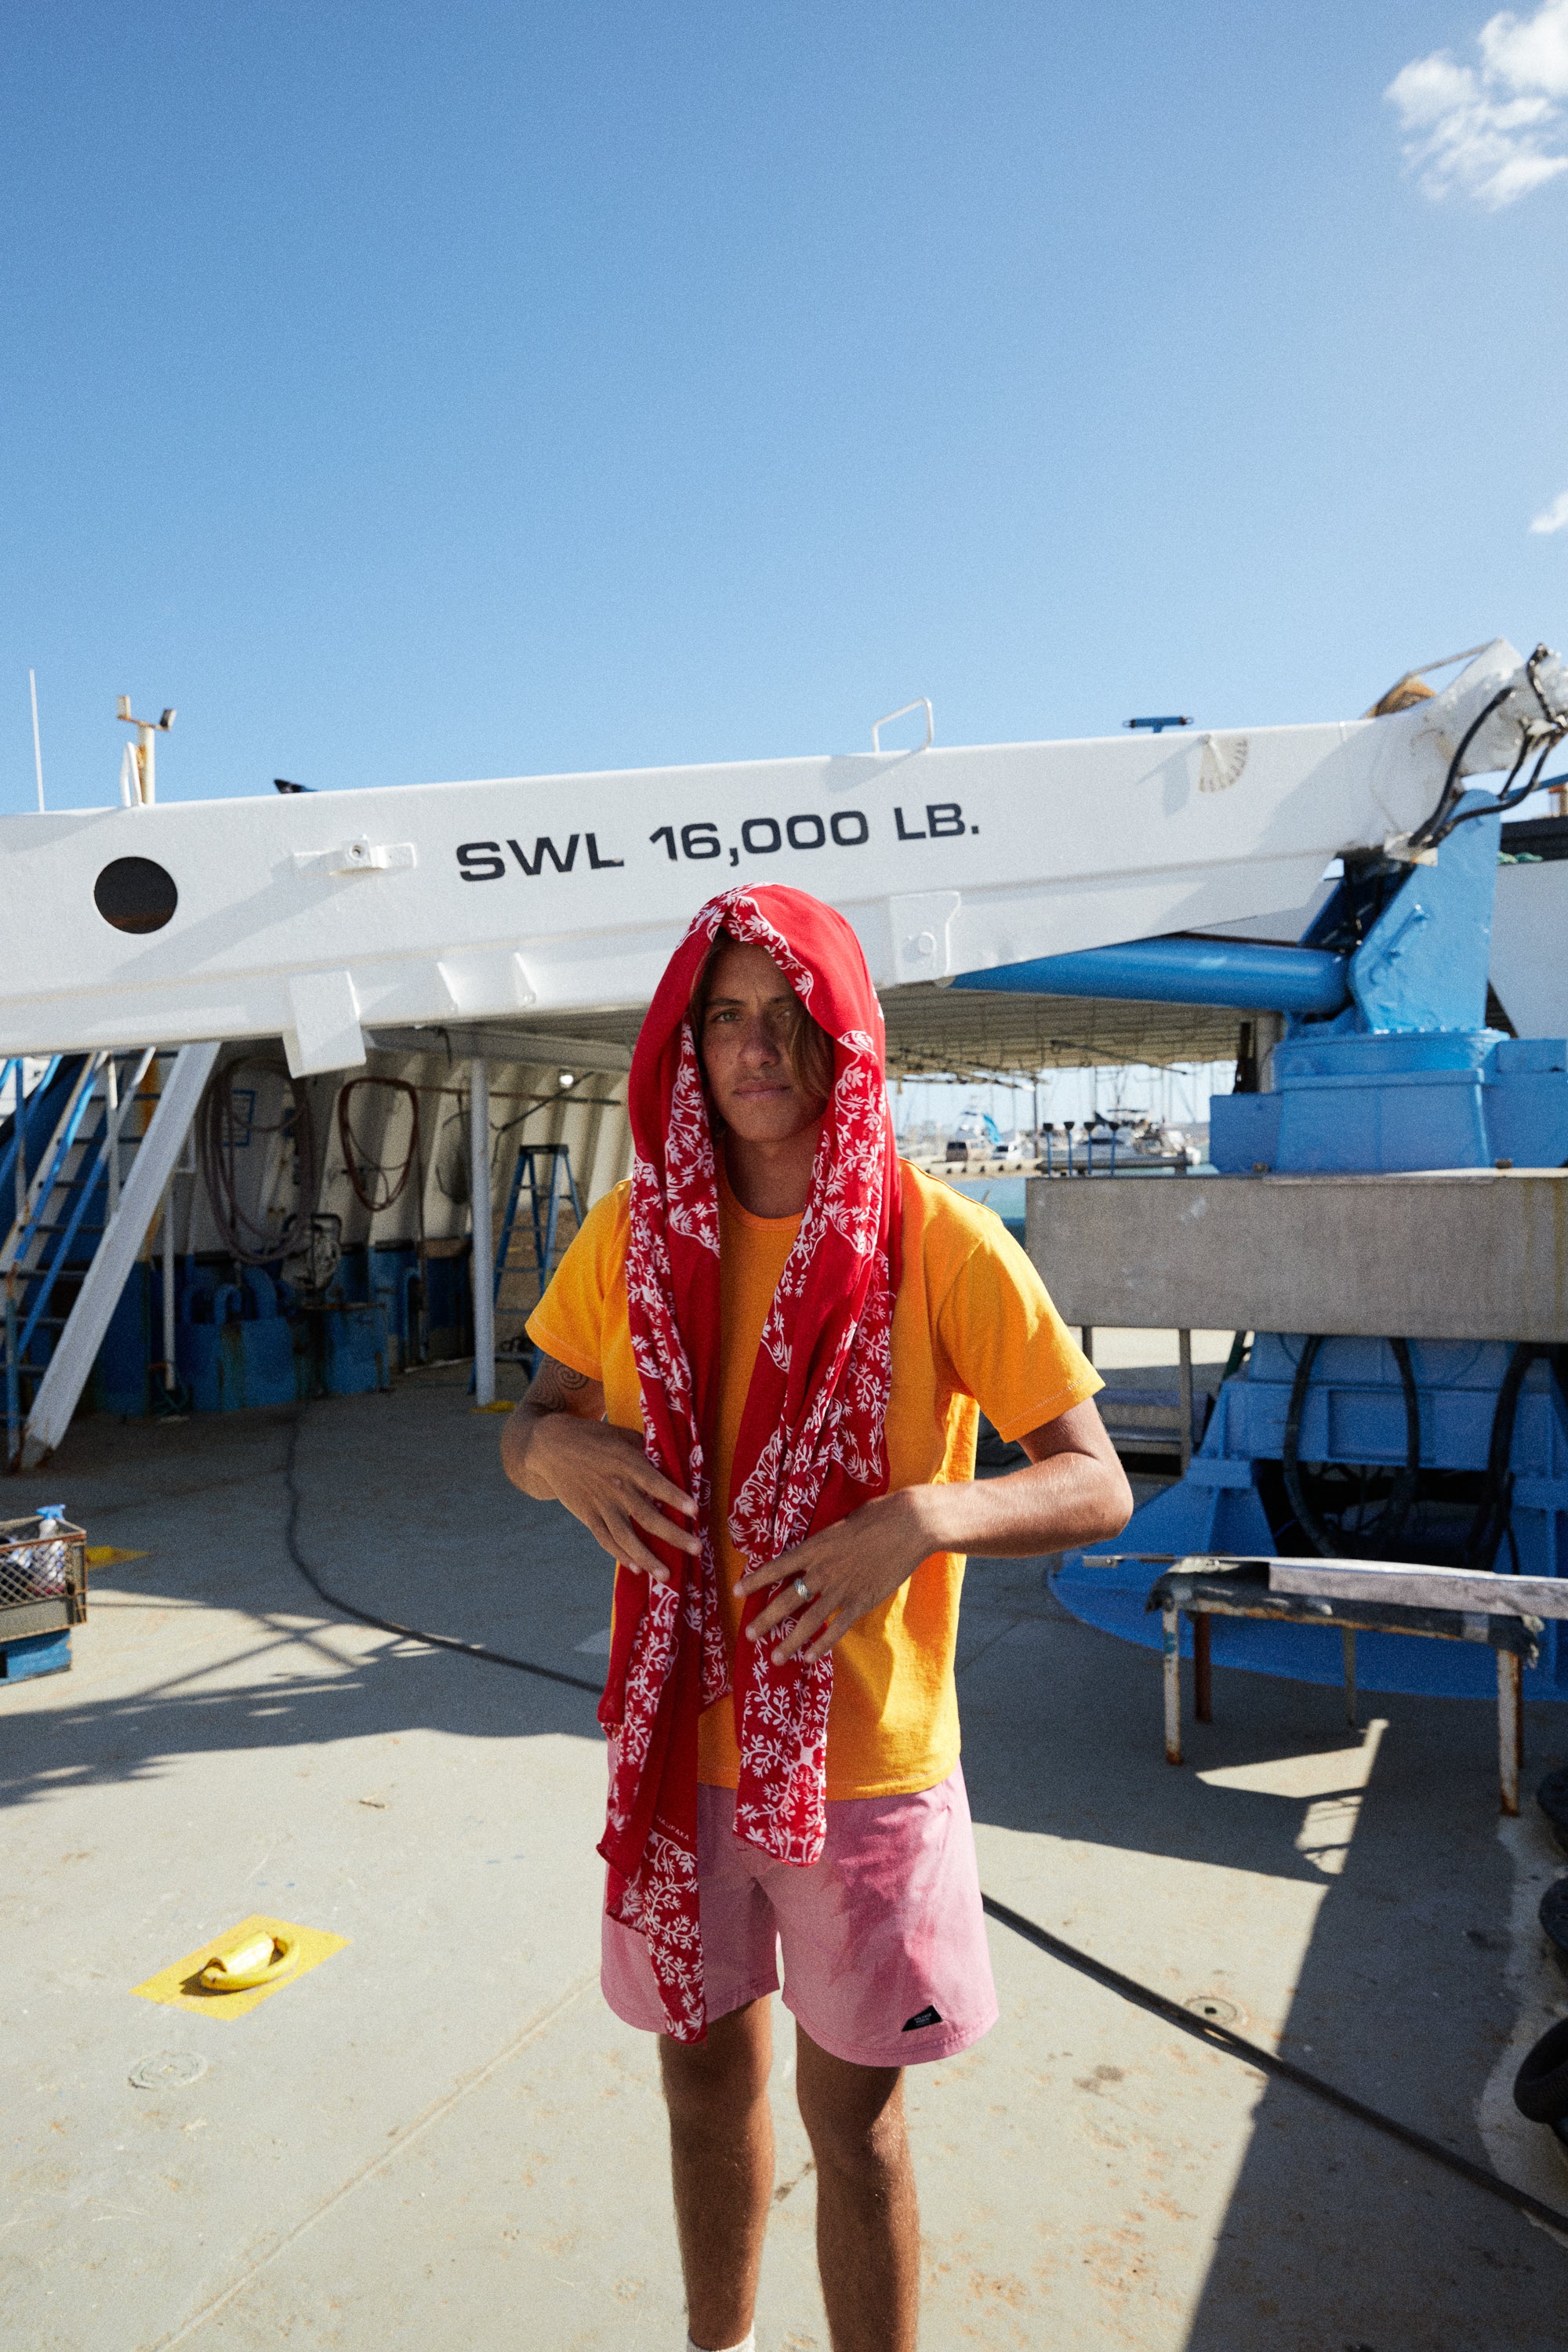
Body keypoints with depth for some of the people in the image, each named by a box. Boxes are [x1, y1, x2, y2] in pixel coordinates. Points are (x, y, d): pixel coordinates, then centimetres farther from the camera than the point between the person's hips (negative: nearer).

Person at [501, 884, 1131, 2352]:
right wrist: (563, 1455, -17)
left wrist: (916, 1521, -30)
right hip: (681, 1737, 3)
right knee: (704, 2077, 22)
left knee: (851, 2111, 12)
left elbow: (1098, 1489, -12)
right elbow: (528, 1429, 7)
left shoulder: (940, 1247, -14)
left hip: (864, 1751, -3)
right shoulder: (636, 1234, -4)